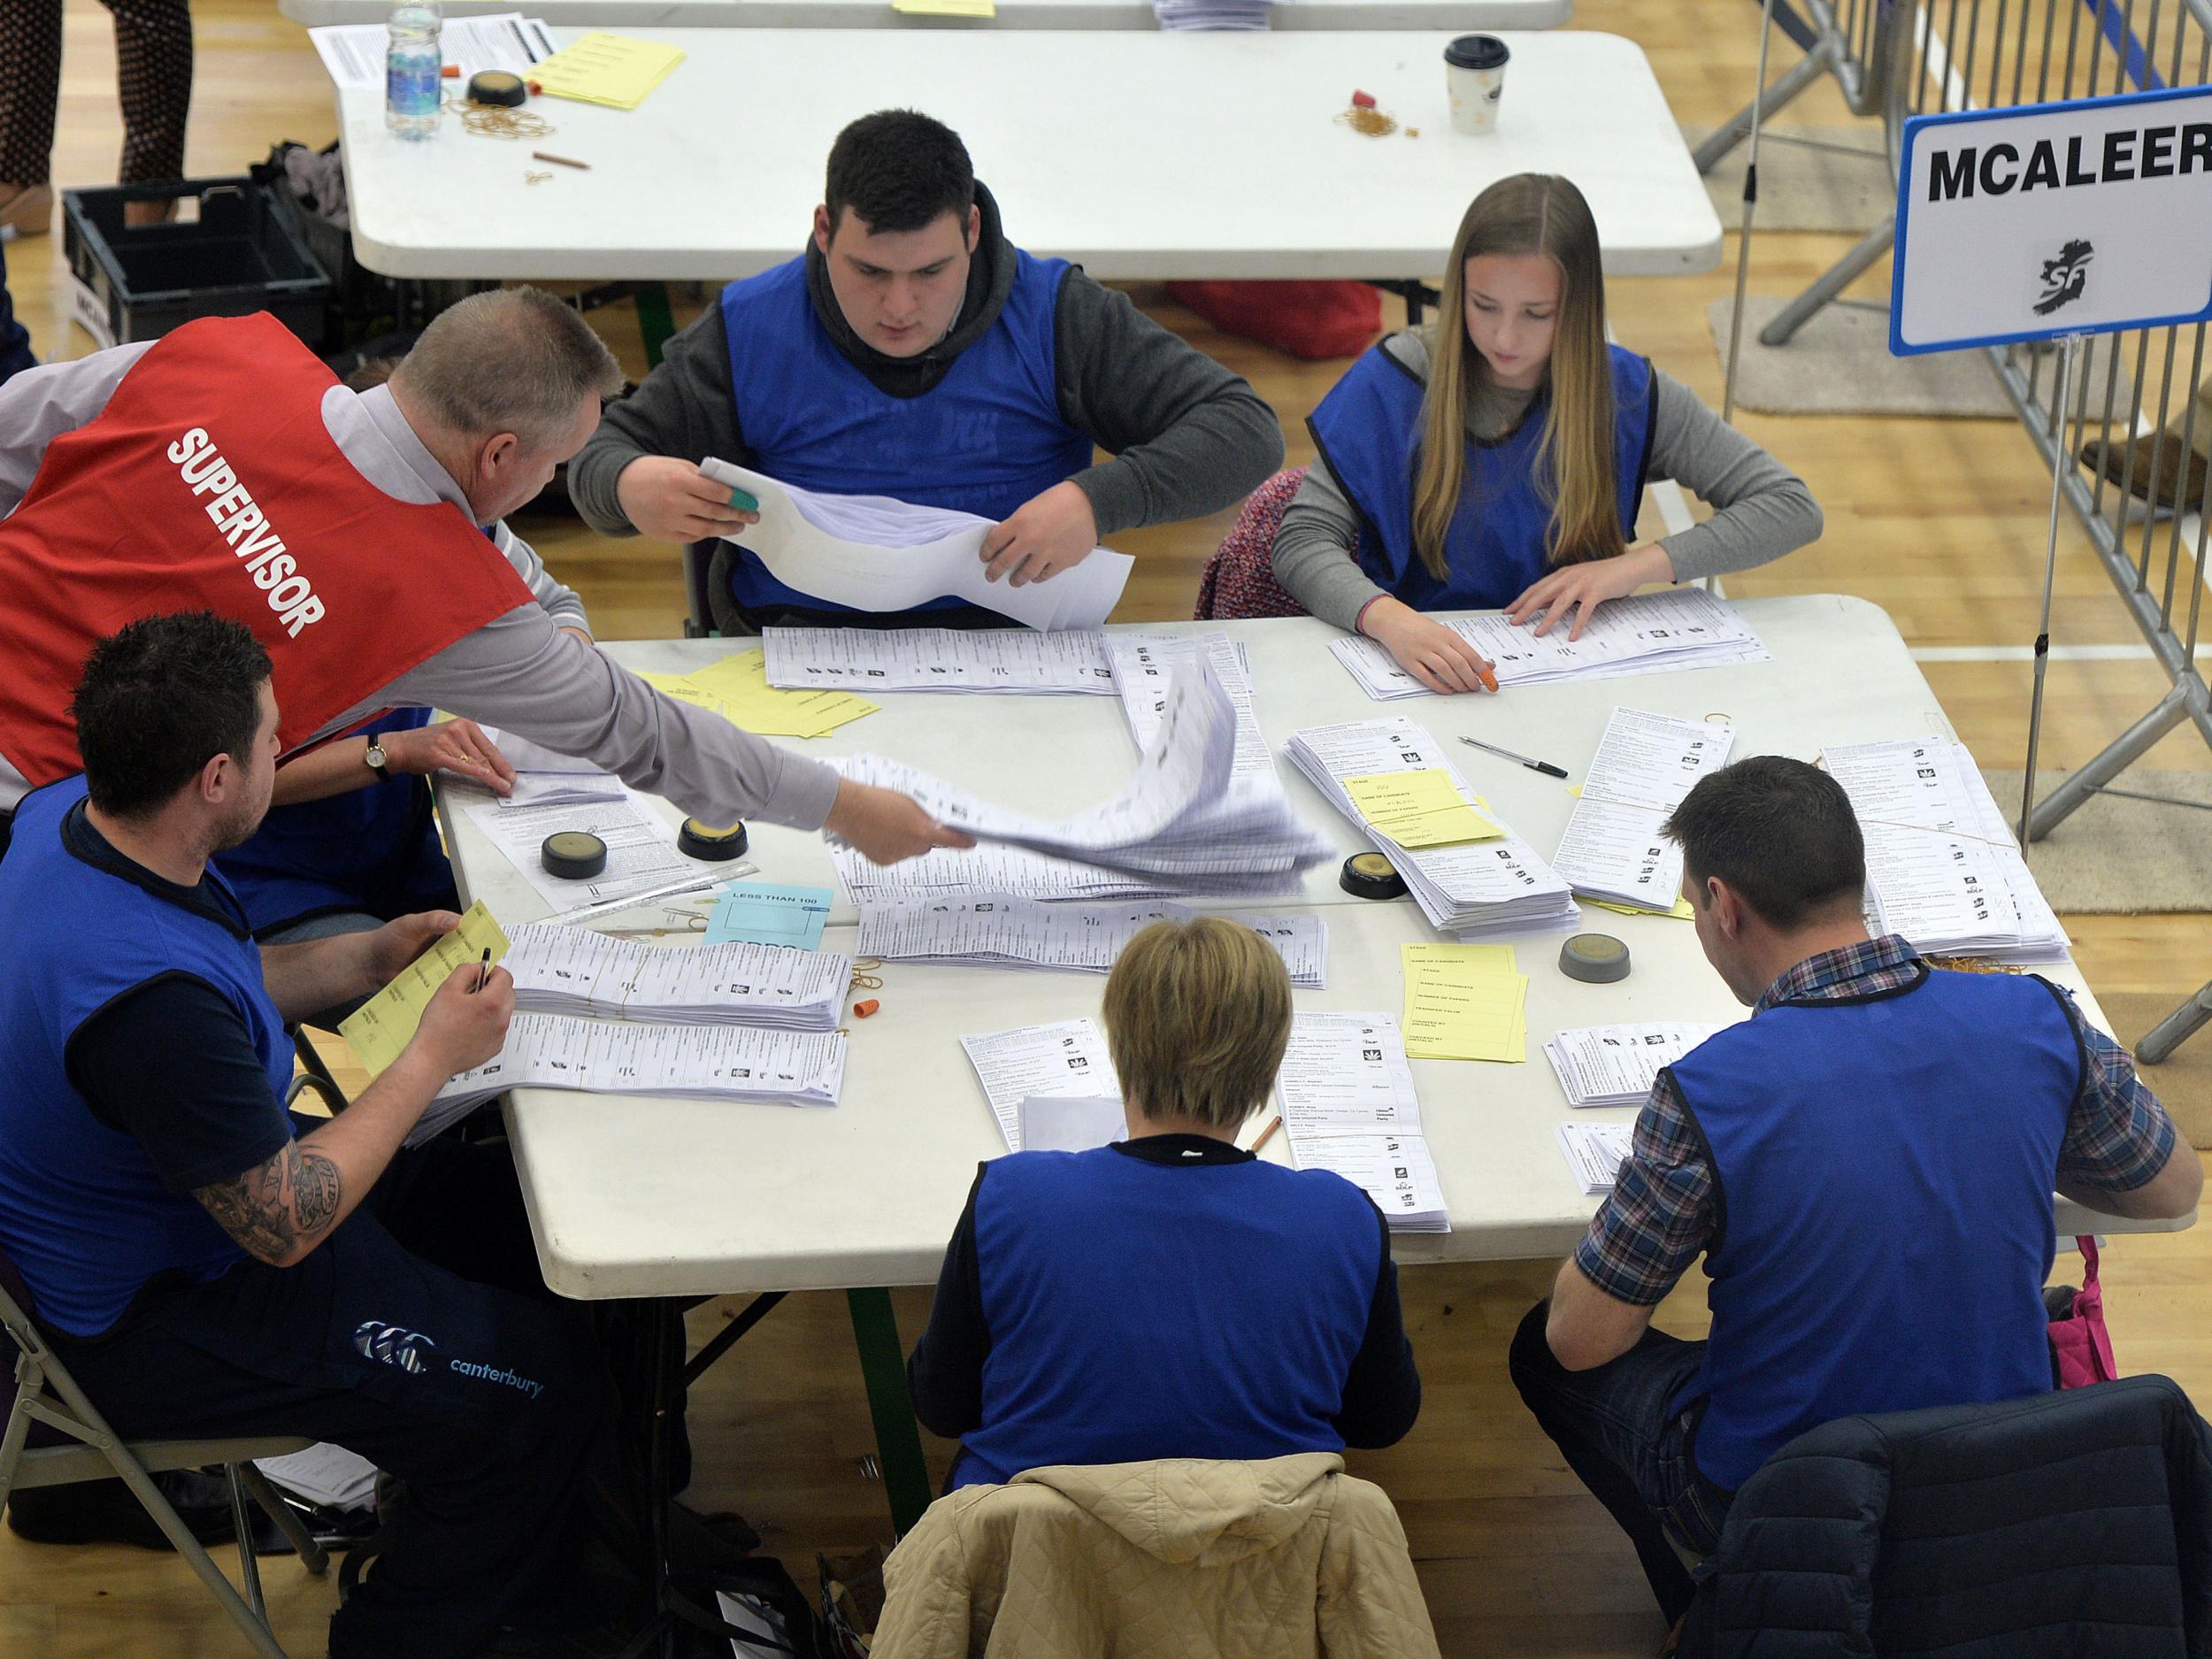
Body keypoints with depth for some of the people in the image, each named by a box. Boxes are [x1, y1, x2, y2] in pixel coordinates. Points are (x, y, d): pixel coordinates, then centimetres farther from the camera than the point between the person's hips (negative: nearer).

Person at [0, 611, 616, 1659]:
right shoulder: (150, 1000, -39)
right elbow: (286, 1228, -26)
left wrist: (370, 959, 3)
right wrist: (433, 1057, -17)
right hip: (159, 1318, -10)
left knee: (530, 1212, 14)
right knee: (546, 1391, -5)